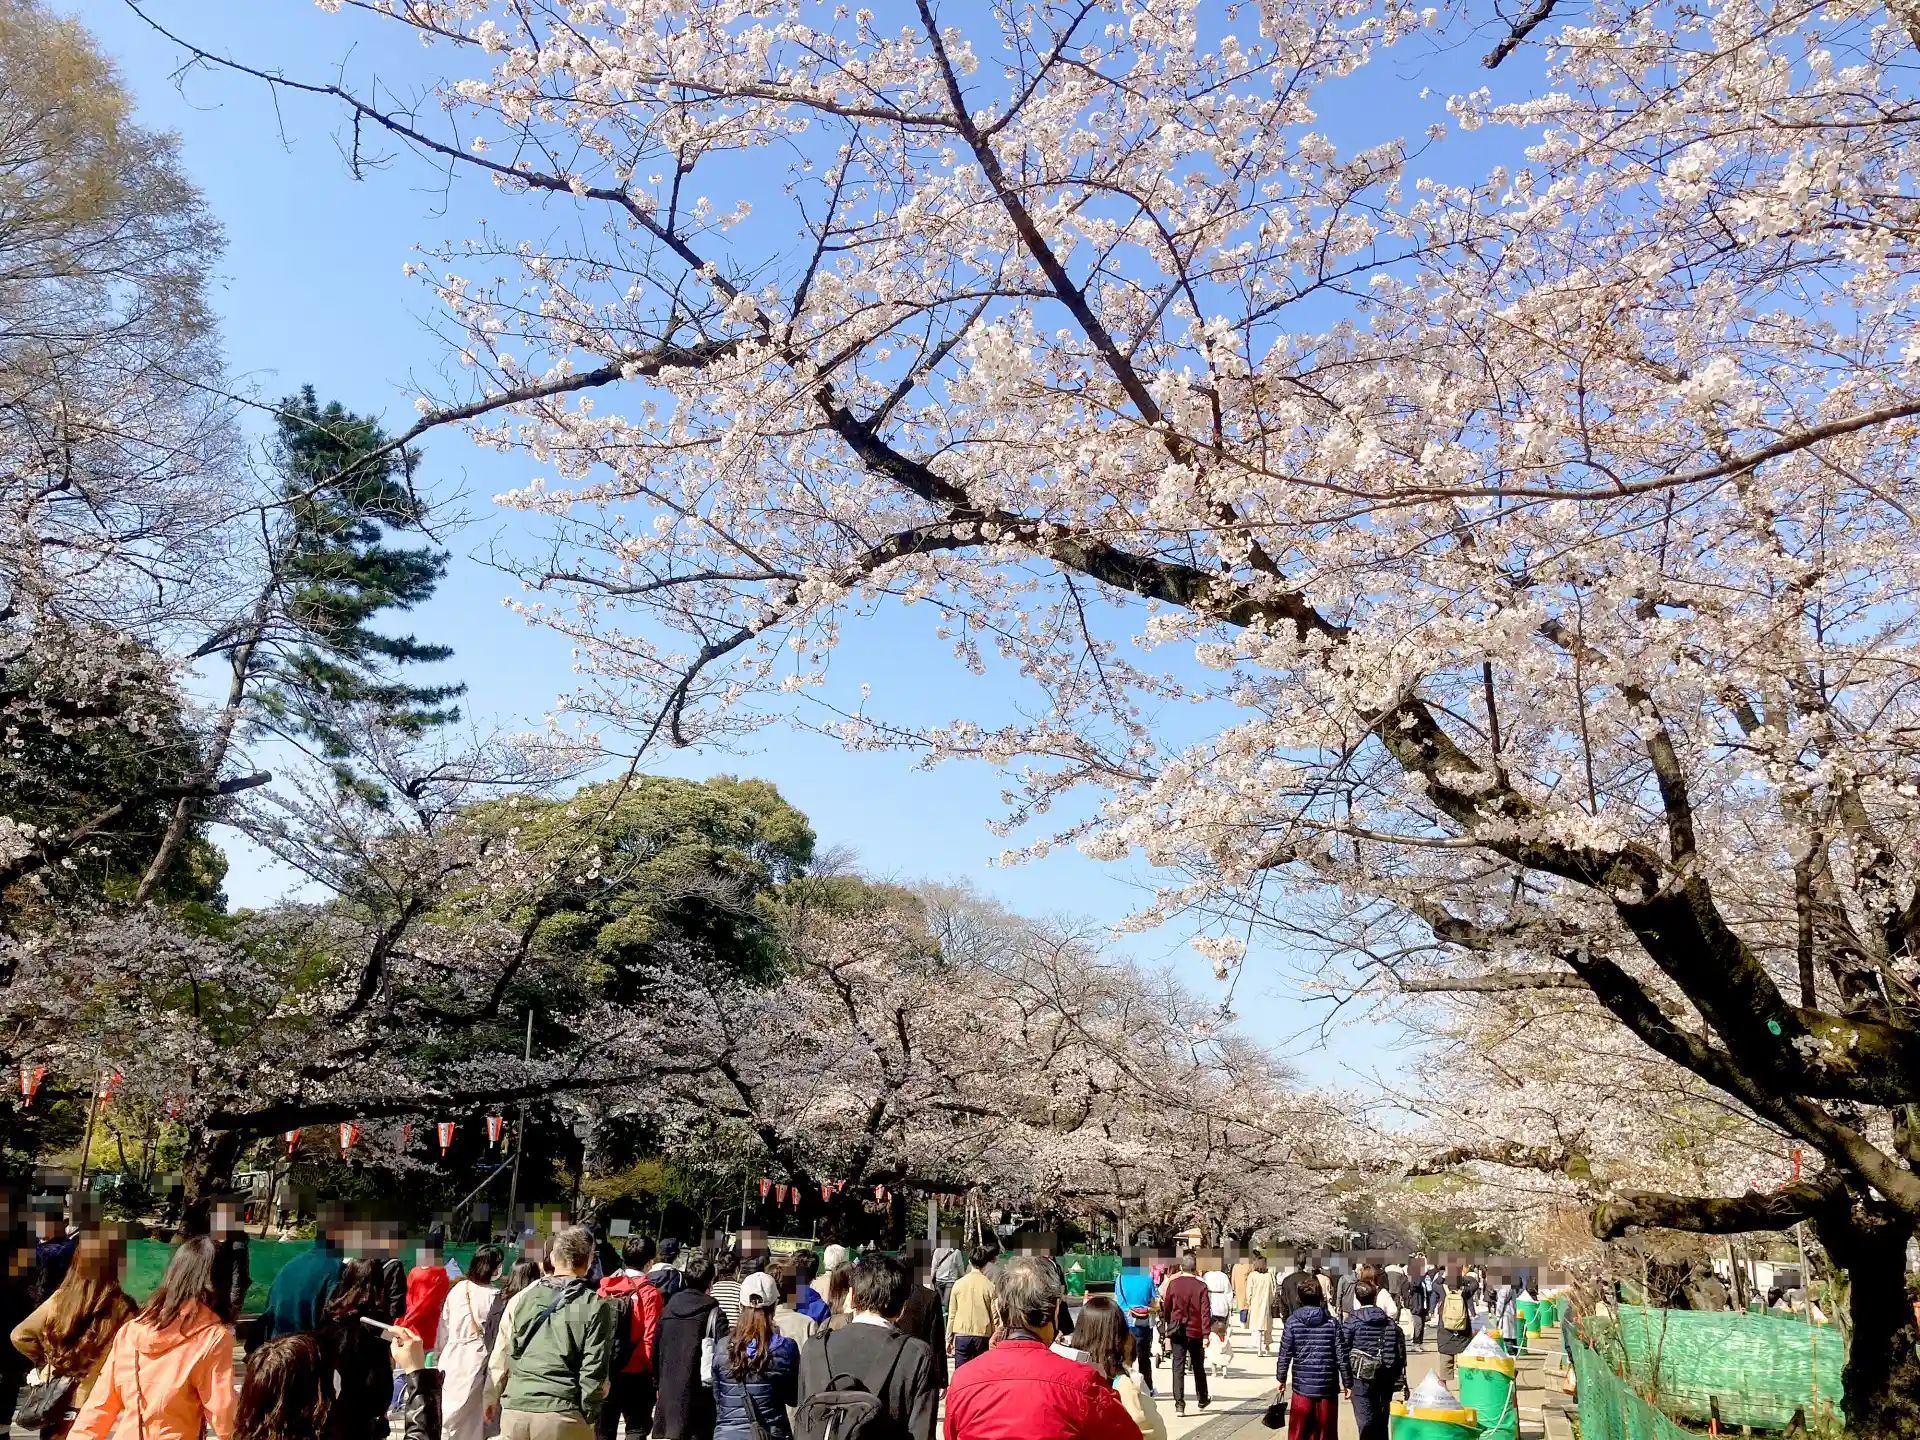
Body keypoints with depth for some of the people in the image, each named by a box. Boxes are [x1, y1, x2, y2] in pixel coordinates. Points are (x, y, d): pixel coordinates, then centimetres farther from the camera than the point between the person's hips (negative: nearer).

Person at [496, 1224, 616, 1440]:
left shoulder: (527, 1297, 10)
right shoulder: (595, 1306, -4)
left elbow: (512, 1354, 15)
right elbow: (593, 1371, -5)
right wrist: (587, 1414, 6)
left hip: (514, 1408, 4)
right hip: (561, 1413, -4)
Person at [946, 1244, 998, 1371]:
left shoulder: (959, 1283, -2)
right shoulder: (989, 1286, -6)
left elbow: (951, 1313, 3)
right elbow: (995, 1316, -2)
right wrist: (995, 1339, 9)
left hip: (962, 1335, 1)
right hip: (983, 1335, -1)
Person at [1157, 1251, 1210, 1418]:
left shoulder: (1172, 1284, -3)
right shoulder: (1201, 1285, -7)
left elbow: (1166, 1308, 6)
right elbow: (1205, 1311, -12)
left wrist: (1166, 1327, 22)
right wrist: (1206, 1334, -11)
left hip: (1177, 1332, 0)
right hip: (1196, 1332, 0)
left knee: (1178, 1368, 0)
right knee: (1198, 1367, 18)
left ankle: (1179, 1404, -8)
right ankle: (1202, 1400, 32)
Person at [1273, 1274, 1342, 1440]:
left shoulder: (1292, 1322, -3)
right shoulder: (1332, 1322, -3)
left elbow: (1285, 1354, -3)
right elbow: (1341, 1356, -3)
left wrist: (1281, 1378, 11)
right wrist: (1347, 1383, 8)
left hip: (1302, 1386, 0)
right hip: (1328, 1387, 0)